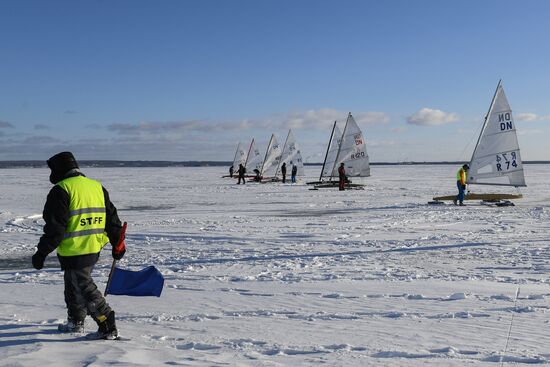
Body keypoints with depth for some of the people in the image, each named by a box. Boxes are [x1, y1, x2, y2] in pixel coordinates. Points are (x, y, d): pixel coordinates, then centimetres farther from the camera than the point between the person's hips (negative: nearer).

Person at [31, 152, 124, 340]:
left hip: (73, 251, -8)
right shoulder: (97, 187, 11)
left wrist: (41, 253, -9)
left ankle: (108, 328, -2)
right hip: (94, 249, 8)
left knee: (84, 287, 0)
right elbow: (112, 219, 14)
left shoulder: (61, 190, -11)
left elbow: (55, 227, -16)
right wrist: (117, 244, 21)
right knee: (74, 285, 23)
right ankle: (75, 322, 35)